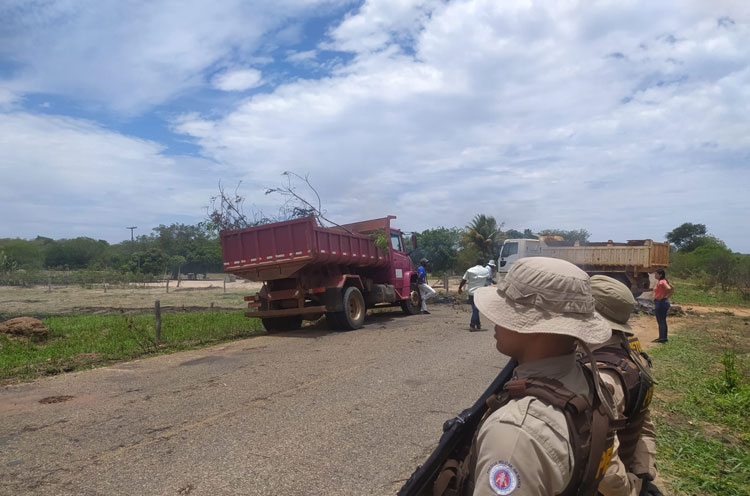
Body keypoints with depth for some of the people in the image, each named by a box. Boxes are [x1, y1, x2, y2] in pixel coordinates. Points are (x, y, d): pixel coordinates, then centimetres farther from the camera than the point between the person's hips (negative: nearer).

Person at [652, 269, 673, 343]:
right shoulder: (664, 281, 11)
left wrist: (664, 296, -19)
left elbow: (669, 288, -32)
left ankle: (663, 338, 0)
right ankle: (662, 337, 22)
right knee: (662, 321, 15)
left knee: (661, 321, -4)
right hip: (659, 303, 10)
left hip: (660, 303, -10)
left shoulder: (661, 282, -18)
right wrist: (668, 296, 11)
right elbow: (673, 288, 18)